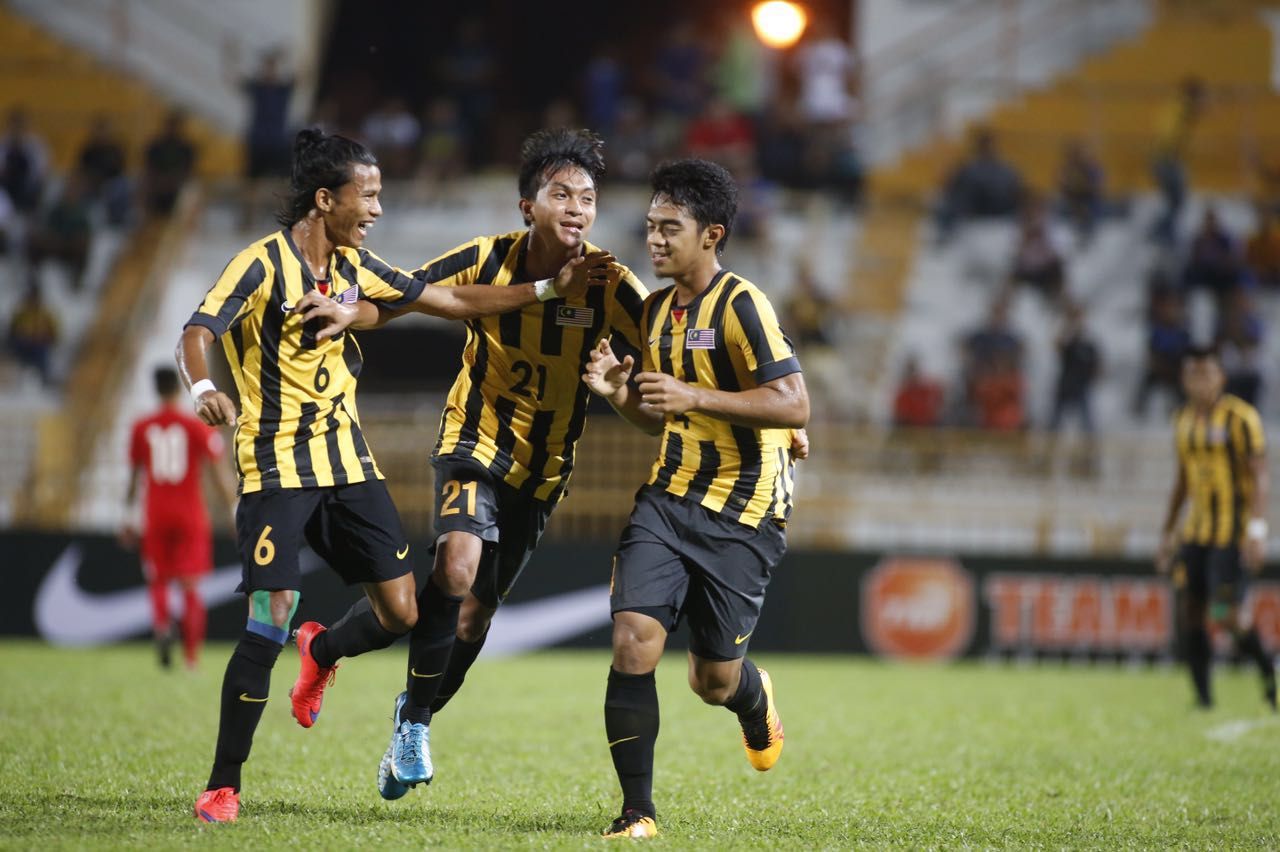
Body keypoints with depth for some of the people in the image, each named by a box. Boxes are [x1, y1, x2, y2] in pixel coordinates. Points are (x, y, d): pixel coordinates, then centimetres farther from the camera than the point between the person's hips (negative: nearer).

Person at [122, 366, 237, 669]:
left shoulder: (141, 428, 3)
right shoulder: (198, 427, -3)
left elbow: (134, 474, 9)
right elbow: (220, 473, -5)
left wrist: (129, 515, 19)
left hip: (156, 516, 1)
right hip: (191, 516, -1)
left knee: (158, 582, 10)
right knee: (191, 584, 2)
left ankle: (161, 625, -20)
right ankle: (191, 654, -4)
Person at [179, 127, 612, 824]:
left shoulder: (353, 266, 9)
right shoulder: (262, 264, -12)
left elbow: (452, 302, 17)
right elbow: (195, 334, -24)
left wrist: (549, 289, 14)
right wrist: (203, 388, -45)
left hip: (347, 463, 6)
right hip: (276, 469, -6)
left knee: (399, 611, -1)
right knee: (269, 620, -16)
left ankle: (322, 652, 35)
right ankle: (222, 787, -5)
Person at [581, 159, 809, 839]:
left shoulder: (741, 305, -13)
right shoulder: (656, 311, 12)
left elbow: (794, 405, -20)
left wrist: (694, 396, -25)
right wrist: (619, 394, 1)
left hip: (741, 509, -6)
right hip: (669, 495, 6)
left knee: (714, 680, 2)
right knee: (633, 641, -14)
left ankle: (754, 701, 42)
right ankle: (637, 812, -5)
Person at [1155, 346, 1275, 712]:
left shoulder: (1240, 417, -10)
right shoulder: (1183, 420, 11)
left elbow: (1259, 475, -13)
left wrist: (1256, 529, -22)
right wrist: (1167, 533, 21)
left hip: (1234, 529, -7)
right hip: (1198, 528, 7)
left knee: (1227, 614, -12)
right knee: (1192, 610, 0)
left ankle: (1267, 668, 14)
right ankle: (1203, 698, 6)